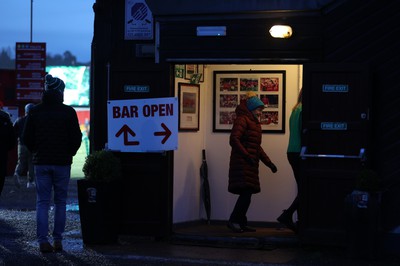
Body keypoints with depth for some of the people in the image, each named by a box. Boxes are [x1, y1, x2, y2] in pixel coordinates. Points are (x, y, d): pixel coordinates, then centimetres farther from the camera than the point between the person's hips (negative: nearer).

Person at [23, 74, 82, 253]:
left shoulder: (35, 111, 1)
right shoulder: (68, 112, -6)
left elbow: (26, 137, 4)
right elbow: (76, 138, -4)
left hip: (41, 162, 2)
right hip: (62, 162, -2)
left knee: (42, 202, 4)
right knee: (60, 202, 8)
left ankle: (43, 241, -4)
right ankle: (57, 240, 7)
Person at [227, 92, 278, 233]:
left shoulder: (255, 123, 22)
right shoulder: (242, 120, -8)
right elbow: (234, 140, -19)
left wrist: (269, 163, 23)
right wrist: (246, 156, -25)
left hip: (251, 164, 9)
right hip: (241, 163, -9)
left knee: (247, 194, 7)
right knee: (246, 192, -15)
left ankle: (241, 223, 11)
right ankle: (233, 220, -7)